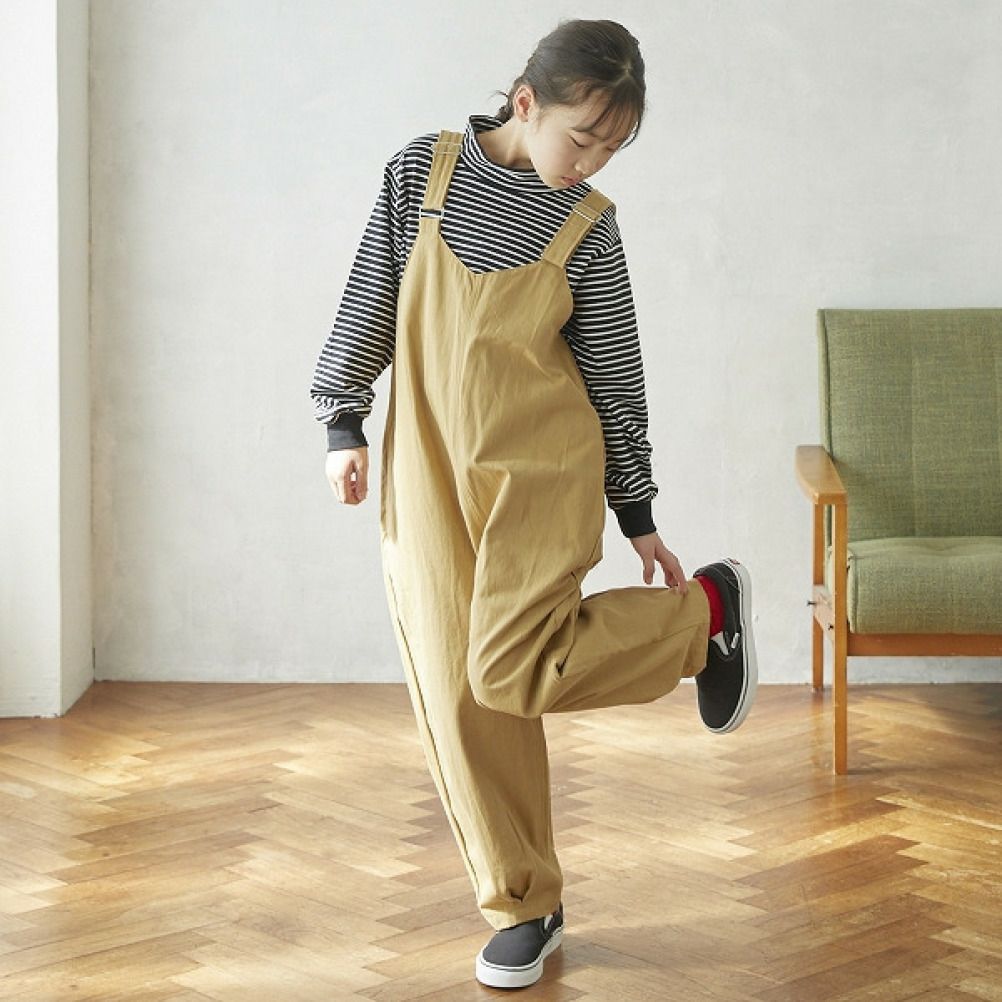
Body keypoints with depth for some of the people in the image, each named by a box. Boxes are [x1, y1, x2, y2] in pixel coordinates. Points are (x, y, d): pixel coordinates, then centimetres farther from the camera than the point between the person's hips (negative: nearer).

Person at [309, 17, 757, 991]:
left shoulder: (587, 226, -2)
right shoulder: (422, 170, 0)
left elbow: (615, 376, 4)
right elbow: (369, 300, 7)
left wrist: (638, 515, 8)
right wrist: (344, 420, 5)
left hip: (539, 471, -2)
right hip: (428, 480, 2)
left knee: (509, 671, -19)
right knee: (455, 699, 2)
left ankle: (701, 615, 5)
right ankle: (523, 908, 16)